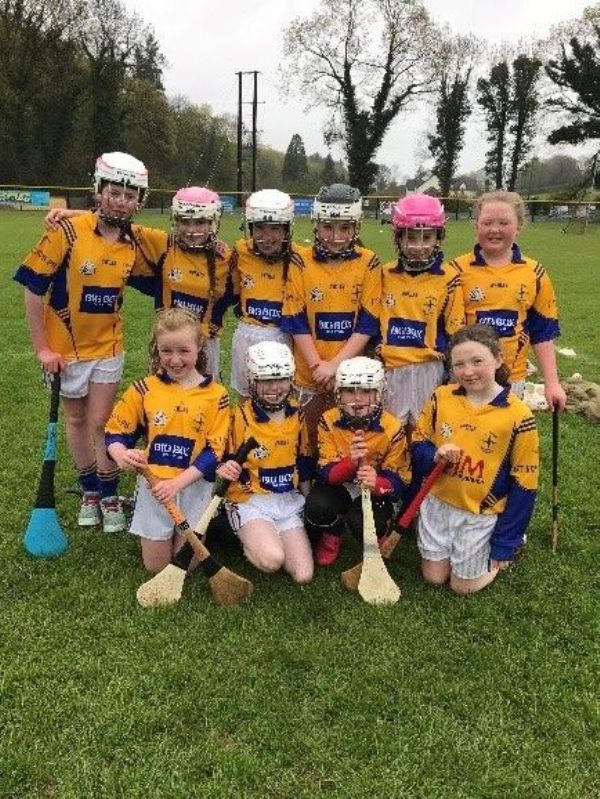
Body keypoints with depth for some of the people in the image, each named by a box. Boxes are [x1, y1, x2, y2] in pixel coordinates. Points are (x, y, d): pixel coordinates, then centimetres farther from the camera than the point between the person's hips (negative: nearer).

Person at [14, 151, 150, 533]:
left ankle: (109, 494, 21)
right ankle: (90, 489, 31)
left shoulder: (134, 244, -5)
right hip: (65, 348, -2)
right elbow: (33, 289, -15)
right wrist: (42, 347, -14)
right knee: (77, 420, 13)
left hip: (107, 346, 2)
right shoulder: (68, 231, -18)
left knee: (101, 422, 4)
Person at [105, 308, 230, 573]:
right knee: (156, 566, 9)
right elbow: (115, 431, 0)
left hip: (194, 486, -1)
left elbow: (214, 450, -10)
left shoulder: (215, 395, -7)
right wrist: (121, 455, -23)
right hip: (153, 485, 1)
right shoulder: (144, 389, -4)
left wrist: (178, 483, -20)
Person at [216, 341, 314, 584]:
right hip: (250, 501, -4)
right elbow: (227, 462, -5)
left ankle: (269, 538, 17)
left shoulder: (297, 417, 6)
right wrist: (224, 469, -28)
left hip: (289, 502, 5)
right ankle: (250, 540, 3)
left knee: (303, 575, -9)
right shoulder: (240, 417, -9)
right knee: (272, 559, -31)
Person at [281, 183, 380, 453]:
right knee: (309, 440, 12)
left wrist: (336, 364, -15)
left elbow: (367, 324, -6)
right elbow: (296, 322, -4)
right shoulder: (301, 262, -2)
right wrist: (318, 364, -13)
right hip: (309, 372, 0)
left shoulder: (368, 263, -3)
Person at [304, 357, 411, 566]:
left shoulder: (392, 429, -17)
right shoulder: (328, 422, -15)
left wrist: (376, 484, -39)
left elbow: (399, 481, -14)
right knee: (317, 507, -32)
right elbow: (325, 474, -18)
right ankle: (332, 534, 7)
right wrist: (350, 462, -41)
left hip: (375, 492, 0)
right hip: (338, 487, 1)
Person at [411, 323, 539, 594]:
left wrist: (505, 545, -10)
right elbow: (418, 444, 3)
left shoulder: (518, 416, -19)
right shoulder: (441, 397, -9)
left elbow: (523, 484, -12)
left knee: (463, 585, 12)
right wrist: (435, 456, -22)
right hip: (437, 503, 3)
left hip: (481, 514, -3)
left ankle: (513, 542, 32)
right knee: (433, 577, 15)